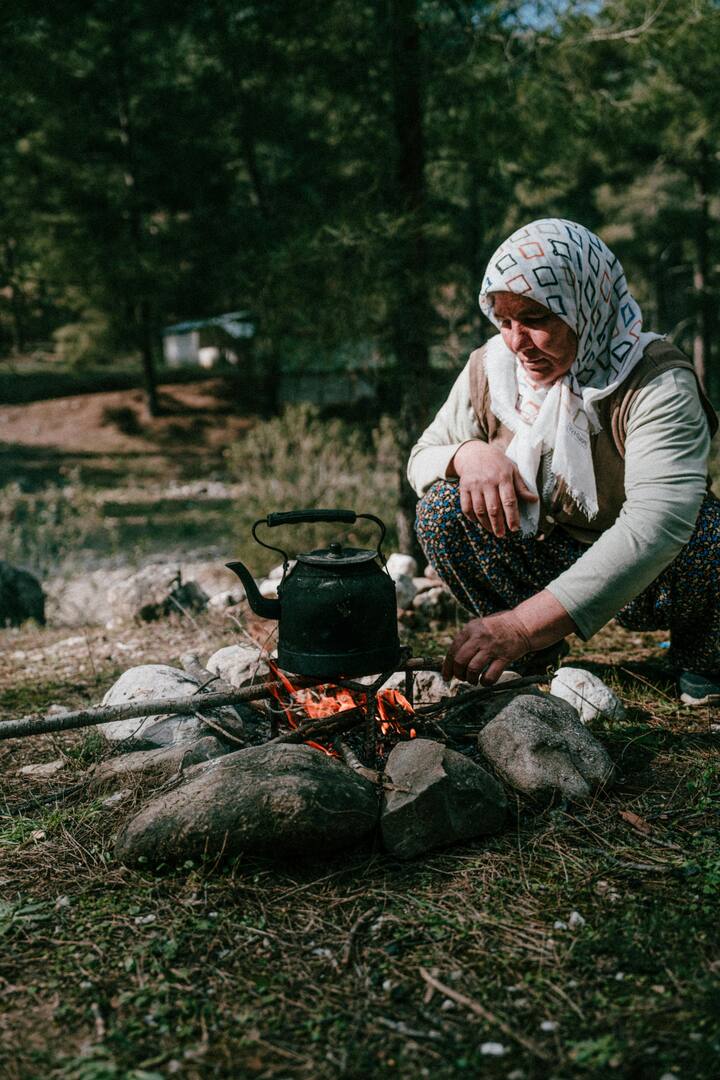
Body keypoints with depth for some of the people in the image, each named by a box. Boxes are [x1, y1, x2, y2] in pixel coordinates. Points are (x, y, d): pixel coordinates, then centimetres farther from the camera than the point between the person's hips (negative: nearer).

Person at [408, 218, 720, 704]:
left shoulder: (657, 381, -26)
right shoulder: (490, 368, -9)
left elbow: (659, 522, -41)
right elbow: (421, 459, 2)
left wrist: (524, 623, -51)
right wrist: (467, 453, -26)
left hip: (653, 585, -3)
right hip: (548, 564, 4)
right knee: (442, 506, -18)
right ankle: (534, 654, 2)